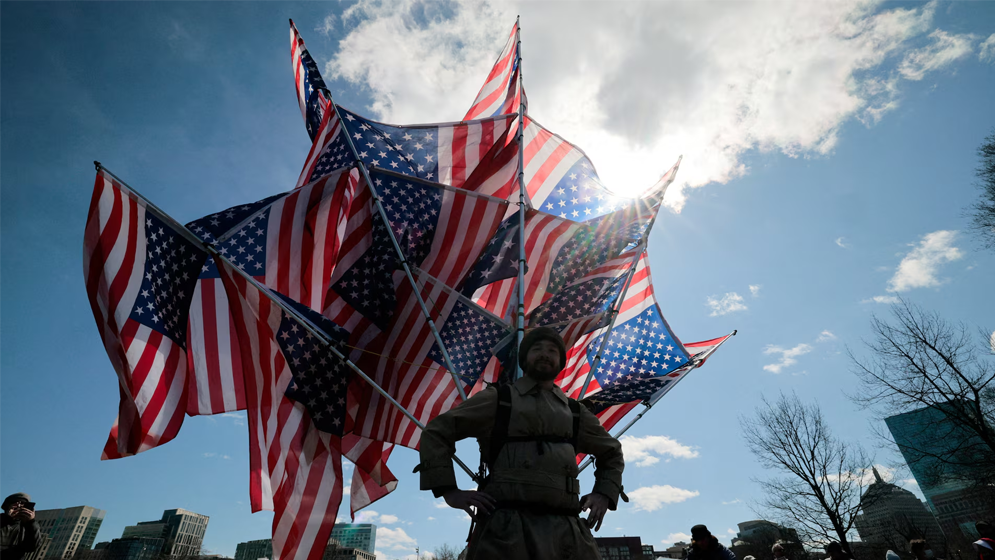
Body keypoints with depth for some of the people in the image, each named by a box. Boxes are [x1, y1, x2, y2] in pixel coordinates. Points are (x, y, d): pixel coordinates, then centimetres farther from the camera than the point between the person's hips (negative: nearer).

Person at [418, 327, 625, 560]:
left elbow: (612, 452, 35)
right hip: (506, 525, -3)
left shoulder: (574, 412, 20)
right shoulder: (498, 399, 10)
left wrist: (605, 494, 17)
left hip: (567, 529, 4)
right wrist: (449, 491, -2)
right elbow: (435, 432, 10)